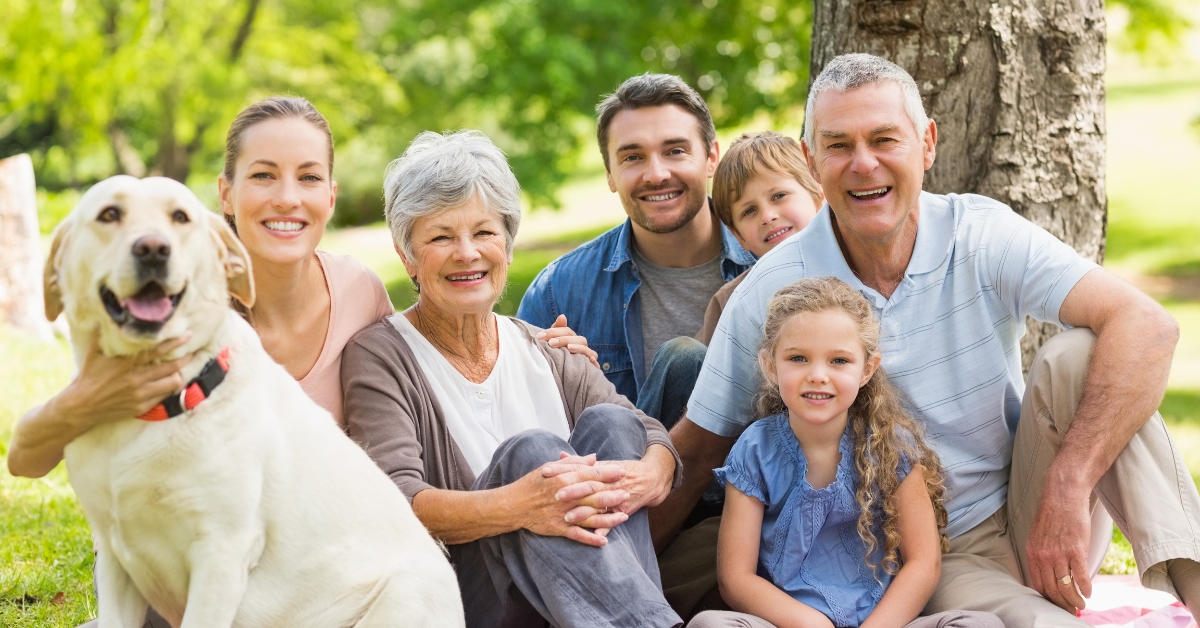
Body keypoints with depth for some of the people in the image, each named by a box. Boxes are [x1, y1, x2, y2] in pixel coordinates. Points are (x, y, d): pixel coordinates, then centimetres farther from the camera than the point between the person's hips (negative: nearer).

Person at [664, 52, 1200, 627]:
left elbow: (1147, 328, -22)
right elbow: (696, 450, 1)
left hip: (1028, 522, 4)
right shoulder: (770, 293, -8)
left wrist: (1067, 491, -31)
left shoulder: (982, 235, -9)